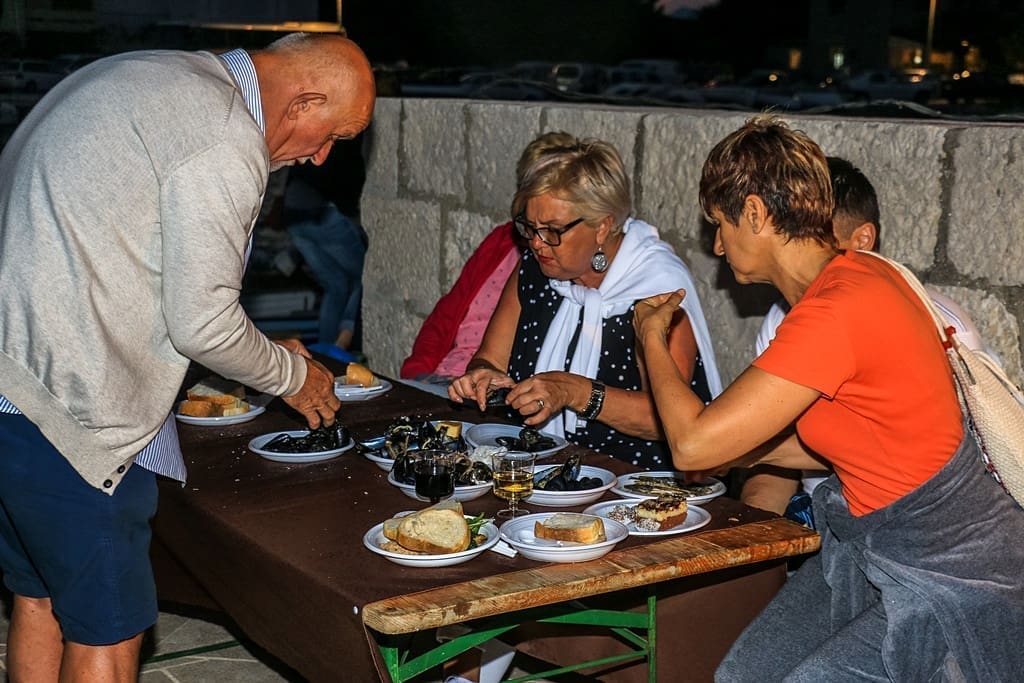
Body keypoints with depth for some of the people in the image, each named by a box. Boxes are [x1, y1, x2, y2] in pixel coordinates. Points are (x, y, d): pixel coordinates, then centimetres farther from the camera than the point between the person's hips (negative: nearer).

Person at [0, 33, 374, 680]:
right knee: (108, 628, 3)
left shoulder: (153, 74, 14)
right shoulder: (225, 143, -17)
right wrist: (293, 374, 3)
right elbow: (201, 326, -17)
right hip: (65, 409, -10)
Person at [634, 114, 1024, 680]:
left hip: (950, 584, -8)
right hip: (875, 547, 9)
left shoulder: (837, 312, -28)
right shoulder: (857, 274, 2)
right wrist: (747, 448, 13)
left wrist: (652, 338, -8)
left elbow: (693, 445, -24)